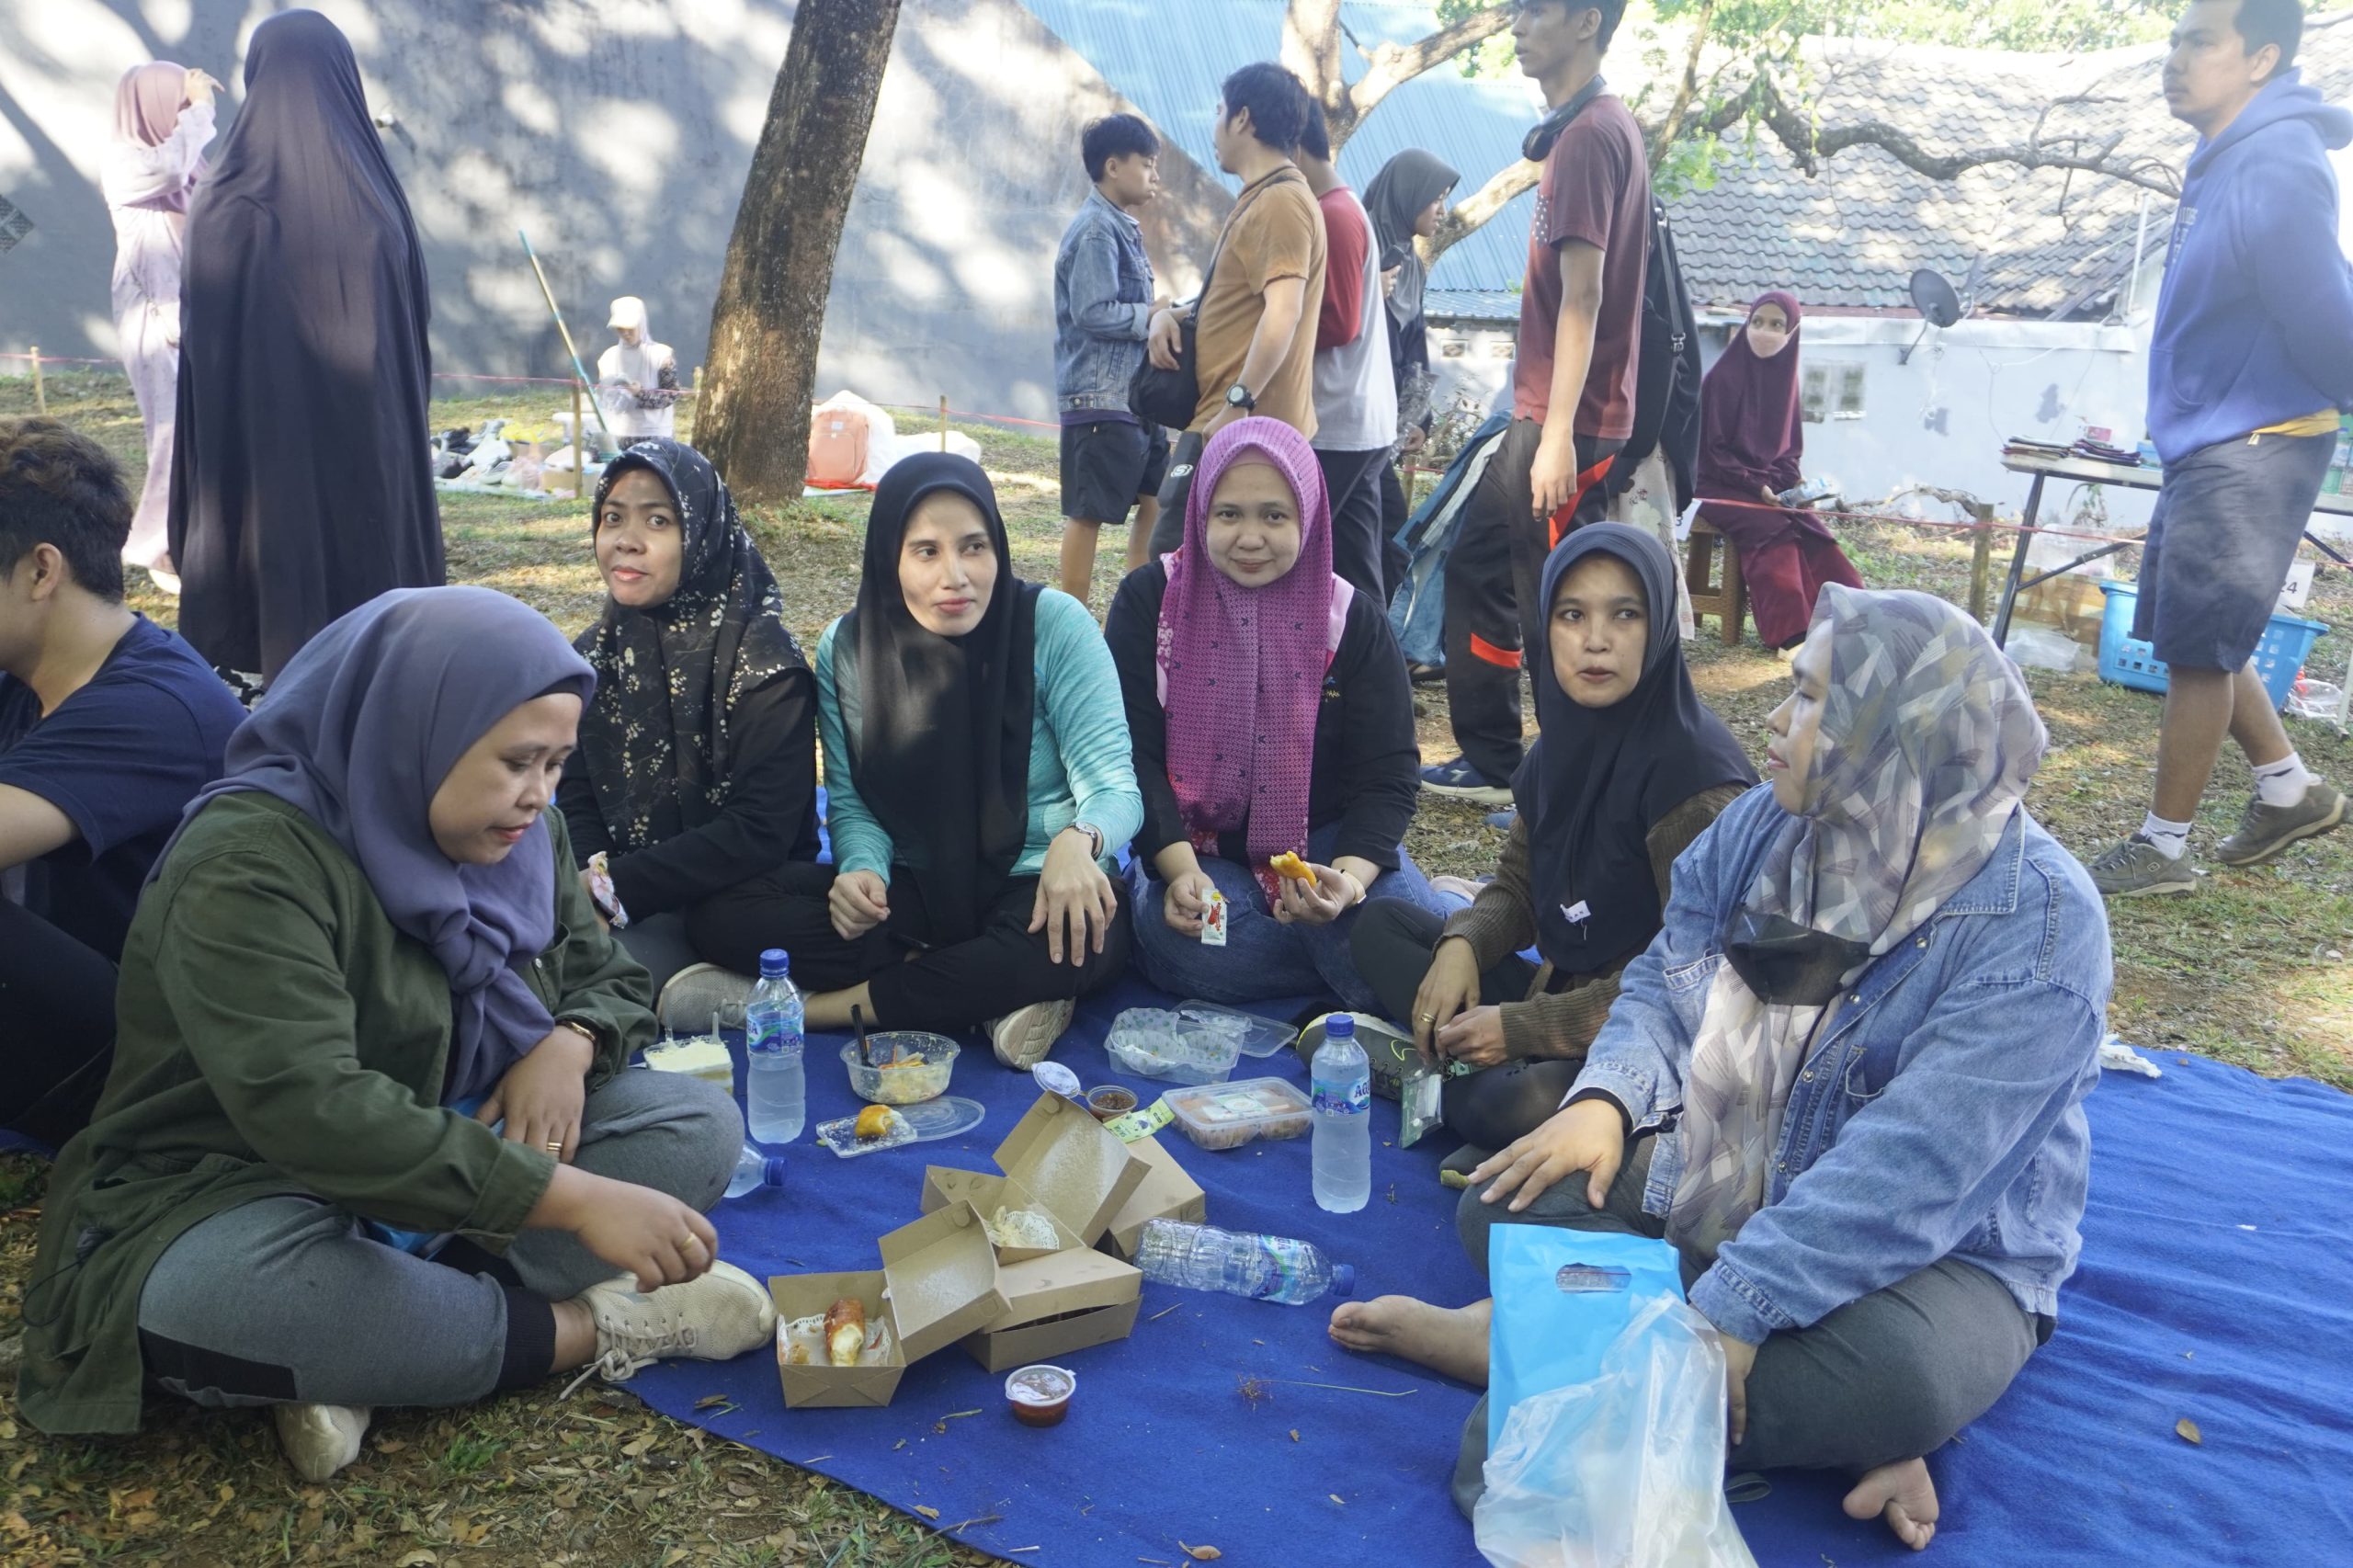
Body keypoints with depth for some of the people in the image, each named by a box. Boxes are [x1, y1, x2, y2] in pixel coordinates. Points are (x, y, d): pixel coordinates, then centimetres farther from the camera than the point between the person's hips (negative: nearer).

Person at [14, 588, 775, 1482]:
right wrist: (571, 1198, -40)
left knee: (700, 1124, -12)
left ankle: (358, 1356, -23)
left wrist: (570, 1043, -18)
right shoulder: (251, 862, -24)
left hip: (457, 1164, 7)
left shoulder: (515, 834, 0)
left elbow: (609, 978, 9)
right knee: (206, 1300, -40)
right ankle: (592, 1328, -21)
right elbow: (309, 1112, -35)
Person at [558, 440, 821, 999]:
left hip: (737, 894, -6)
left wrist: (617, 889, -19)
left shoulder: (764, 662, -11)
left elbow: (760, 830, -16)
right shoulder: (595, 654, 7)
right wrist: (589, 881, -14)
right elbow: (577, 801, 8)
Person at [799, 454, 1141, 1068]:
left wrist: (1078, 841, -41)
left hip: (1040, 886, -2)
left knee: (1084, 943, -39)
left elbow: (1114, 787, -16)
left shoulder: (1054, 625, -14)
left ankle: (830, 1007, -20)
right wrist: (861, 869, -24)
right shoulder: (847, 648, -4)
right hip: (913, 890, 3)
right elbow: (851, 802, 0)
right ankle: (992, 988, -19)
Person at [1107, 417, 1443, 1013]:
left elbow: (1387, 775, -6)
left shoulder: (1354, 619, -2)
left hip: (1324, 840, 0)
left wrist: (1349, 879, -26)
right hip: (1193, 843, 1)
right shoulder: (1149, 600, -3)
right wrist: (1180, 870, -25)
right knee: (1185, 943, -33)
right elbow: (1131, 753, -8)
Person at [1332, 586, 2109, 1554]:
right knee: (1508, 1202, -10)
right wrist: (1606, 1100, -16)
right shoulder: (1761, 828, -4)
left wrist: (1726, 1311, -35)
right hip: (1708, 1182, 5)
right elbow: (1662, 981, 5)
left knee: (1898, 1373, -36)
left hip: (1931, 1256, -5)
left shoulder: (2034, 923, -23)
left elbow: (1907, 1175, -30)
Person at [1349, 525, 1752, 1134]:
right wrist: (1461, 944, -9)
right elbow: (1517, 886, 14)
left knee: (1514, 1105, -37)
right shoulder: (1564, 742, 3)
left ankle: (1440, 1075, -7)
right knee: (1381, 928, 8)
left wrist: (1522, 1028, -20)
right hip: (1559, 987, 9)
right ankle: (1463, 1051, -13)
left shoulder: (1696, 770, -20)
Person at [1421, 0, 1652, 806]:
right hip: (1540, 414, 10)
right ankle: (1491, 762, 25)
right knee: (1475, 570, 16)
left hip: (1567, 422, -10)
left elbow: (1582, 297, -21)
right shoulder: (1585, 129, 16)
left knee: (1555, 614, -4)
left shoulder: (1590, 135, -15)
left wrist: (1559, 434, -24)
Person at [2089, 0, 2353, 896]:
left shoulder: (2275, 173, -21)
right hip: (2204, 445, 10)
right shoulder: (2226, 156, 10)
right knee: (2191, 638, 17)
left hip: (2251, 447, -10)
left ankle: (2162, 849, 9)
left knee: (2198, 650, -2)